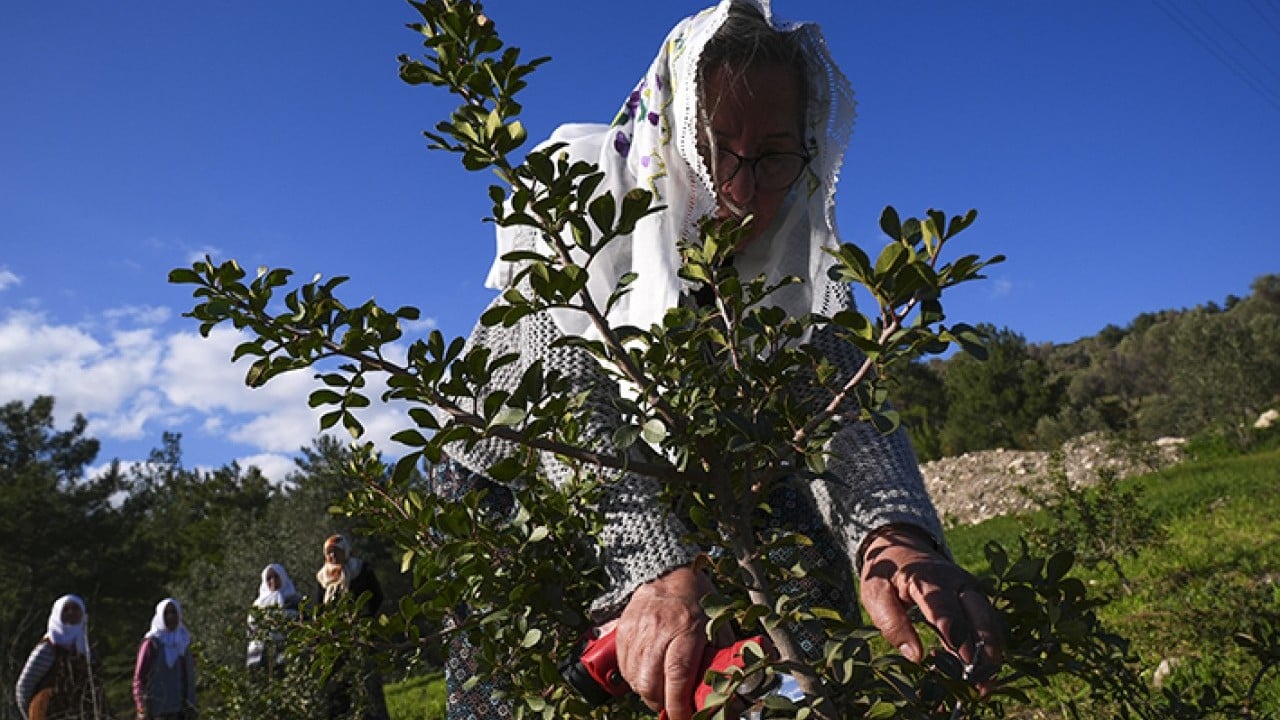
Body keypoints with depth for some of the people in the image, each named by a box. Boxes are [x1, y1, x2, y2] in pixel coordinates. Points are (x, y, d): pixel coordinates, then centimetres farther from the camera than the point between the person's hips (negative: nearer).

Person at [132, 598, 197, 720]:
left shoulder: (183, 642, 11)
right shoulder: (151, 643, -6)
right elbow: (139, 678, -7)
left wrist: (191, 708, 11)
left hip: (180, 710, 6)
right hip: (158, 709, -5)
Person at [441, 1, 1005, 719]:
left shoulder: (795, 245, -14)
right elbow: (572, 401, -37)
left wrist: (891, 533, -49)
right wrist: (657, 565, -52)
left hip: (682, 478, 3)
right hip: (526, 464, -3)